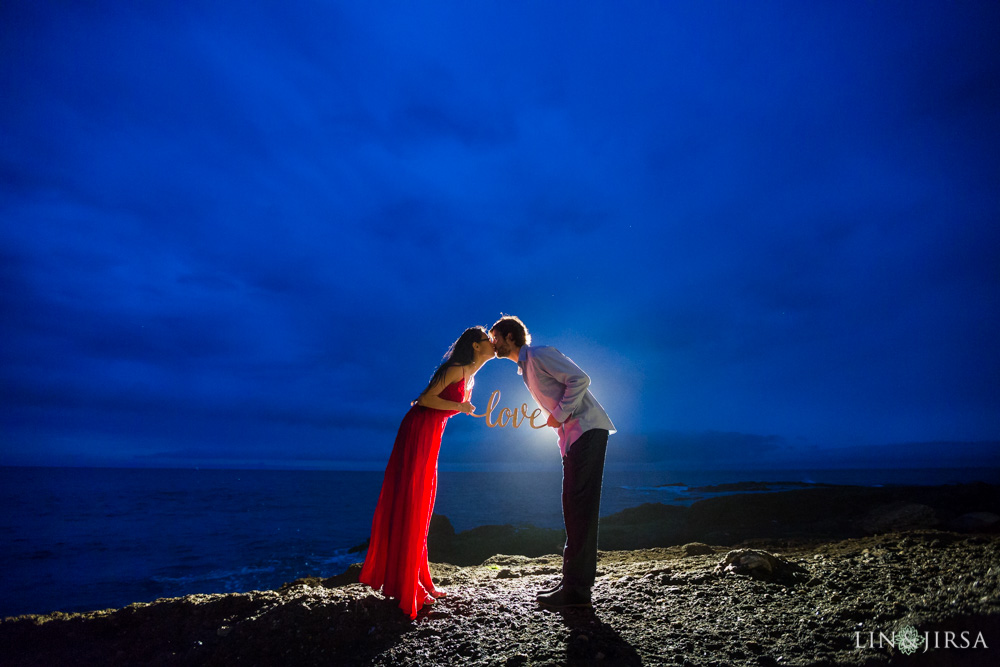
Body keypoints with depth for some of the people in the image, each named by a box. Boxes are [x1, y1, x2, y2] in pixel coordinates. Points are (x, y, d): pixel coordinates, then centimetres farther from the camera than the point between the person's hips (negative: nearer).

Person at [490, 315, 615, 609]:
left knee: (580, 507, -10)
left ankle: (577, 590, -5)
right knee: (573, 507, 10)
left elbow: (580, 379, -17)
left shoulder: (539, 354, -8)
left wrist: (560, 414, -16)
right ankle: (573, 583, 18)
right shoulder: (525, 367, 20)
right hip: (573, 435, 10)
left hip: (587, 430, -10)